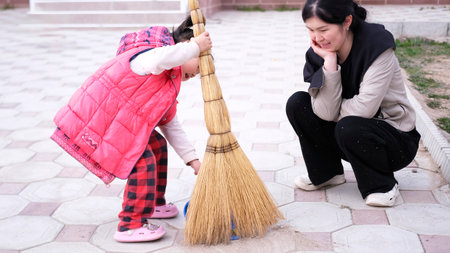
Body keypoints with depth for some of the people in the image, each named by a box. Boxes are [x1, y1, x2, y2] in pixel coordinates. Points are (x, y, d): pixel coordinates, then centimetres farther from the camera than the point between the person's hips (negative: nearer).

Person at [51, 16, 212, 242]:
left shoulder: (169, 85, 13)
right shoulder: (146, 56, -18)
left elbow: (172, 126, 15)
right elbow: (162, 59, -47)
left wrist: (192, 159, 11)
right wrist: (196, 47, -34)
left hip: (115, 120, 11)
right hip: (95, 117, -11)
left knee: (157, 146, 16)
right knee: (143, 162, -15)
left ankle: (153, 203, 32)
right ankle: (130, 226, -4)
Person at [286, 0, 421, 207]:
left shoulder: (377, 46, -23)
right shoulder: (318, 54, -8)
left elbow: (364, 109, -30)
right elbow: (325, 113, -20)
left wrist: (332, 111, -13)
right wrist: (330, 62, -25)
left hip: (397, 141, -5)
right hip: (352, 136, 6)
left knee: (348, 128, -36)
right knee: (297, 103, -11)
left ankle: (382, 185, -6)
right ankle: (327, 173, 5)